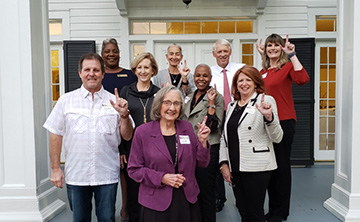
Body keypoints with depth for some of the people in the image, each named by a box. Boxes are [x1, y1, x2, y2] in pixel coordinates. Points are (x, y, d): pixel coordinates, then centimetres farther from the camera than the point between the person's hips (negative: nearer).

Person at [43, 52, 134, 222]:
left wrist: (124, 114, -14)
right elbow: (56, 135, 4)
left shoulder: (113, 101, 3)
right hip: (76, 175, 0)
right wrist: (55, 168, 1)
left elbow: (127, 136, 3)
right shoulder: (66, 100, 3)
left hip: (107, 175, 0)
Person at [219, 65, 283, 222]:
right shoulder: (232, 106, 15)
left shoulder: (265, 101, -4)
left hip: (257, 168, -6)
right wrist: (224, 163, 9)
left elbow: (277, 138, -10)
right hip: (235, 168, 6)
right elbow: (224, 137, 18)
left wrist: (268, 117, -27)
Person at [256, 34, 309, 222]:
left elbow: (302, 79, -21)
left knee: (281, 165, 2)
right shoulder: (263, 72, 15)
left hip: (283, 121, -6)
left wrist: (292, 54, -23)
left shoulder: (287, 66, -6)